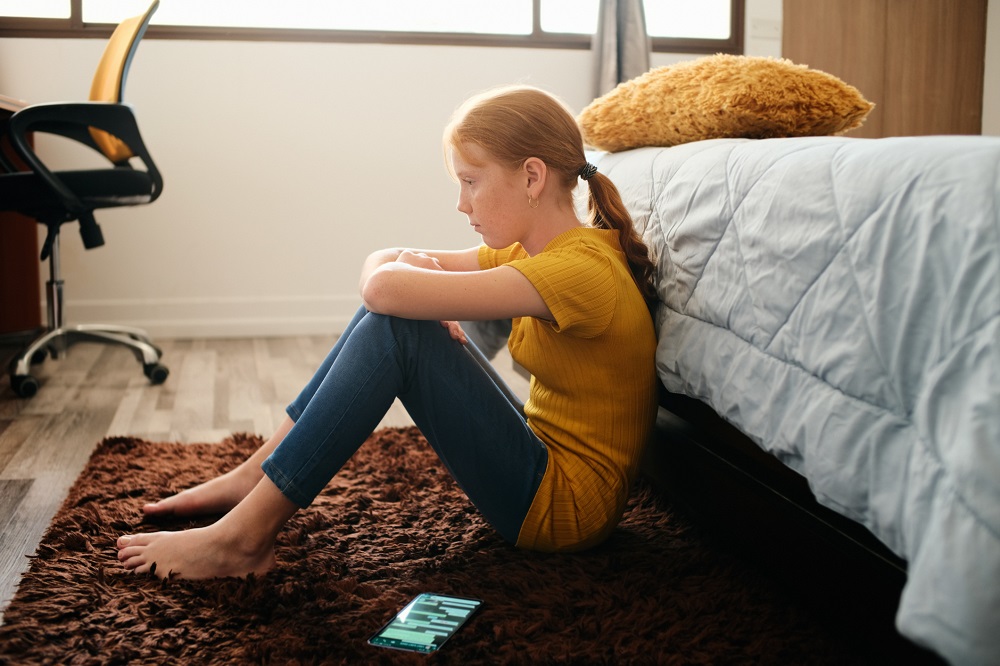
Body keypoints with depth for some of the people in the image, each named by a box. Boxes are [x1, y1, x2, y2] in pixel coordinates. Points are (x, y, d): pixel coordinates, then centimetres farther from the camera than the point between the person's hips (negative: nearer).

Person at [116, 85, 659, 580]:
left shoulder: (581, 269, -23)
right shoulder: (534, 251, 7)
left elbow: (385, 290, -30)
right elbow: (382, 263, 9)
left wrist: (397, 275, -7)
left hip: (565, 507, -9)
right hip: (540, 462, 9)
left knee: (393, 328, -21)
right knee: (388, 317, 1)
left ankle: (244, 535, -16)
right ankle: (254, 477, 3)